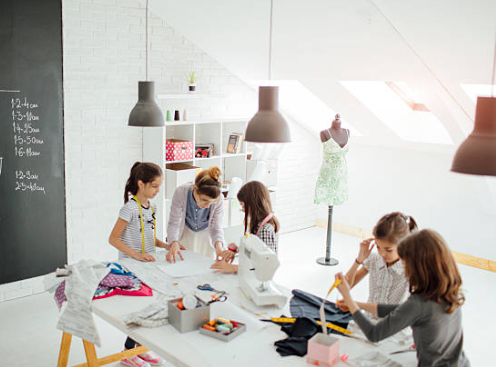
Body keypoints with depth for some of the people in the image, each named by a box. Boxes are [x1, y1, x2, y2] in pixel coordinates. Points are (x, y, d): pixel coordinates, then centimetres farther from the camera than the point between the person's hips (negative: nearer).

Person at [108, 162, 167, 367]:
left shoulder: (151, 207, 7)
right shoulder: (130, 209, -17)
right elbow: (113, 239, -17)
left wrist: (166, 245, 3)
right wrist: (136, 254, -25)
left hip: (147, 265, 8)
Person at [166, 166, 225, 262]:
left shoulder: (219, 199, -31)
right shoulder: (181, 193, -33)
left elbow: (216, 227, -22)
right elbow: (174, 223, -27)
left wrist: (218, 244, -42)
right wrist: (174, 243, -46)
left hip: (206, 236, 1)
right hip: (185, 234, 0)